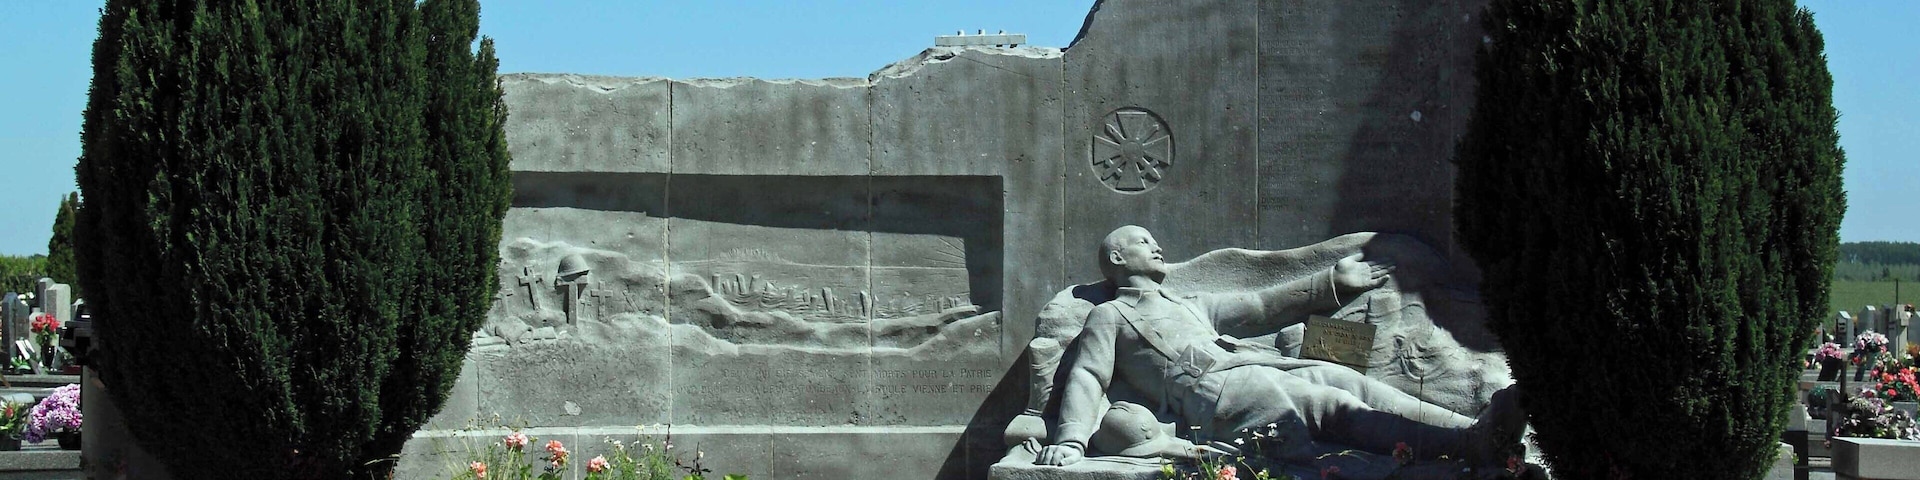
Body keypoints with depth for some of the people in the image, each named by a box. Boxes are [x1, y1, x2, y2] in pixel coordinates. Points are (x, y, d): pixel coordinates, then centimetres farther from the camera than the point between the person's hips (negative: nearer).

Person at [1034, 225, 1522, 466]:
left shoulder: (1189, 306, 40)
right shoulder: (1110, 317, 20)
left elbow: (1262, 305, 40)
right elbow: (1086, 379, 5)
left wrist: (1334, 283, 37)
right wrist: (1070, 438, -15)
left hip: (1257, 368, 7)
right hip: (1211, 388, -7)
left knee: (1344, 379, -23)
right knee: (1332, 403, -28)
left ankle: (1478, 433, -42)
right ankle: (1469, 440, -48)